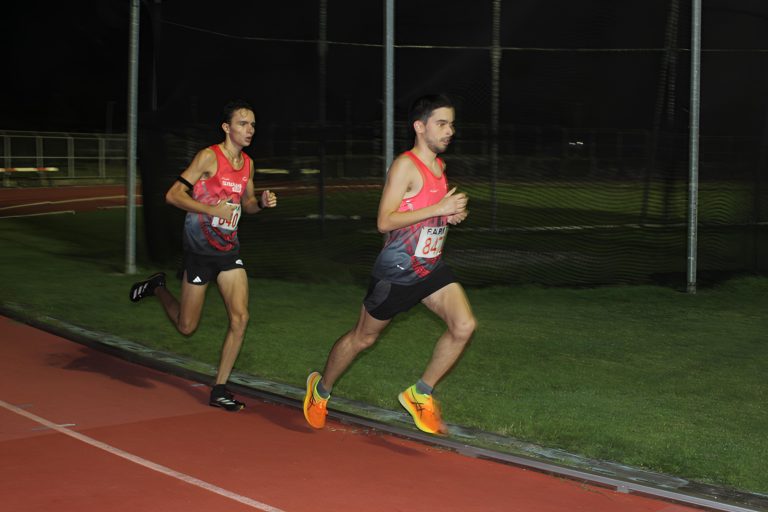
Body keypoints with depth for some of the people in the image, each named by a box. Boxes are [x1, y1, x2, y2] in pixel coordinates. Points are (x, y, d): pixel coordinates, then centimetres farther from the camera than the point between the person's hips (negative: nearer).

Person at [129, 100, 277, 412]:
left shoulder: (248, 164, 6)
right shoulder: (209, 157, -14)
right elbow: (173, 195, -16)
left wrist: (261, 203, -3)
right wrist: (211, 209, -27)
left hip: (229, 249, 6)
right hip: (200, 249, -5)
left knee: (240, 317, -9)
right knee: (187, 326, 5)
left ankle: (219, 389, 2)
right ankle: (158, 288, 36)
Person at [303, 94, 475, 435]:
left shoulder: (439, 166, 7)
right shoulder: (405, 165, -18)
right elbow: (384, 222, -25)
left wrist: (452, 214, 2)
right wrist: (439, 208, -27)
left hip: (431, 268, 7)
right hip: (396, 272, -7)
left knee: (464, 326, -11)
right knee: (363, 337, 9)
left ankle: (420, 394, 5)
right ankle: (320, 389, 35)